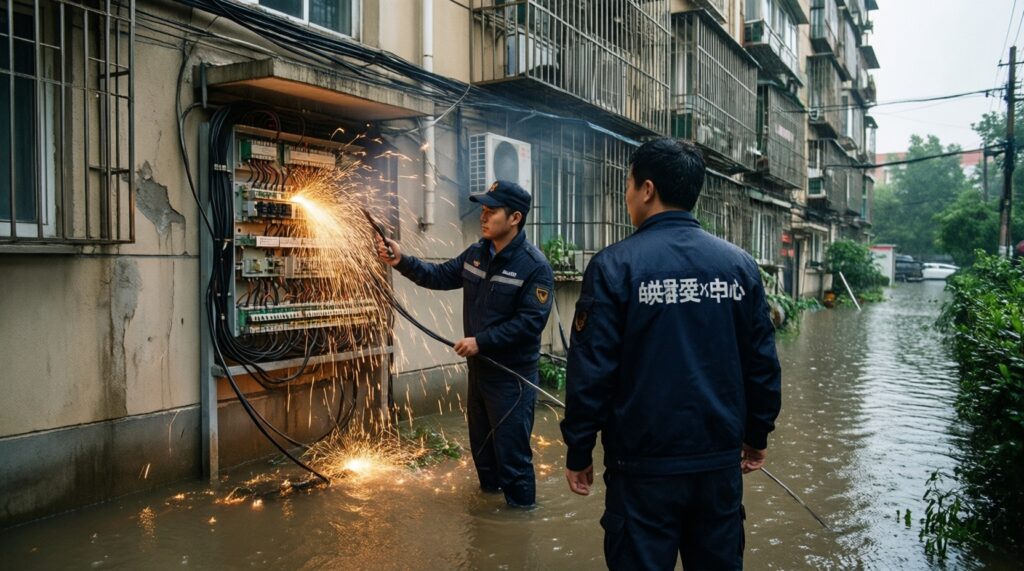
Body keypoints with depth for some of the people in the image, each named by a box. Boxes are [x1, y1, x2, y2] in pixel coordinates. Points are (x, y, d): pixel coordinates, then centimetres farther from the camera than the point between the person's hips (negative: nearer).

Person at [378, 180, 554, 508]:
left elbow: (531, 321, -24)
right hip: (478, 366, 8)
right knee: (480, 438, 23)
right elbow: (440, 276, 9)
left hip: (513, 373, -7)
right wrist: (402, 262, -6)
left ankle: (521, 505, 20)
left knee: (511, 447, 1)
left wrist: (481, 341, -24)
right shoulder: (476, 254, 3)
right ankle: (489, 485, 45)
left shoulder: (535, 266, -19)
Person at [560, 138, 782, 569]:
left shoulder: (615, 266, -12)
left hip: (645, 464, -4)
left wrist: (579, 452, -2)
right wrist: (757, 435, 17)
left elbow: (592, 371, -13)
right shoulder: (739, 264, 0)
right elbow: (762, 363, 4)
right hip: (721, 461, 4)